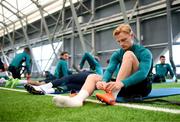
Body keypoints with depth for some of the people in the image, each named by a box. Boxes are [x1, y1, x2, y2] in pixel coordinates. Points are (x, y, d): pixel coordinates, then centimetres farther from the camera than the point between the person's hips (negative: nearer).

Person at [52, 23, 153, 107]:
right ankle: (78, 99, -46)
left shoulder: (144, 52, -9)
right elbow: (109, 70, -11)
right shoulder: (117, 54, 5)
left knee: (129, 54, -26)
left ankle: (112, 95, -39)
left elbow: (143, 73, -26)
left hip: (141, 87, -5)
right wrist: (104, 81, -35)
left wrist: (122, 83, -43)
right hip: (125, 88, 5)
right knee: (92, 76, -14)